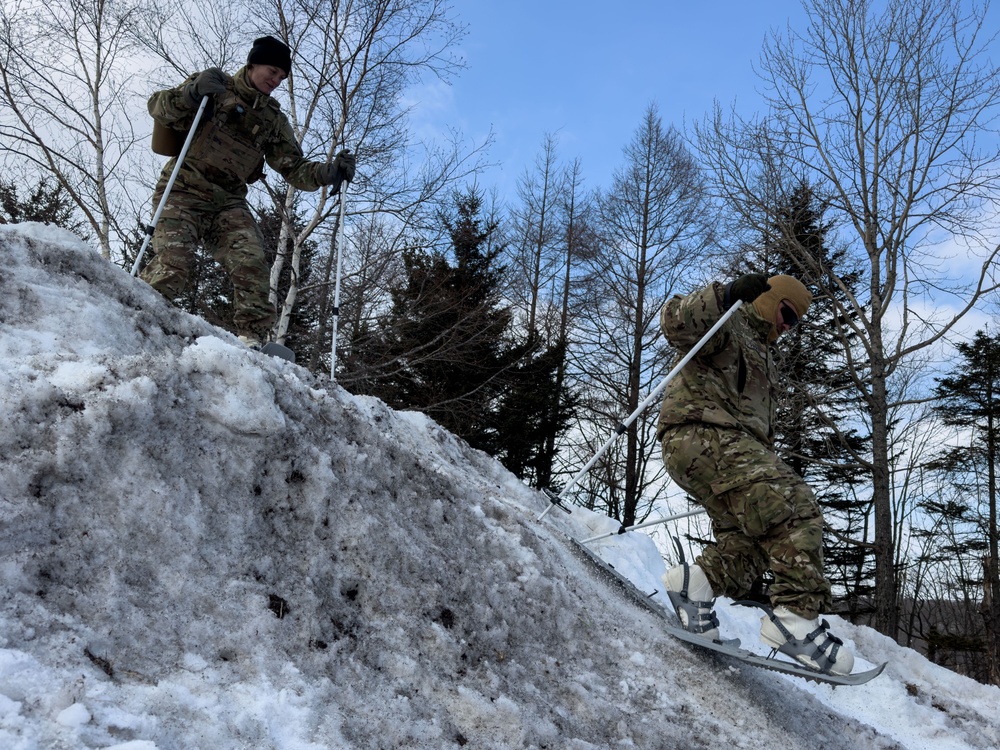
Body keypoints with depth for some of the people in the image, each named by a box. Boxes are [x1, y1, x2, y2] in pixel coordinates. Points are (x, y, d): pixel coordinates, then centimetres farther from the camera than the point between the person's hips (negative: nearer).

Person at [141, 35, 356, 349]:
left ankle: (252, 340, -22)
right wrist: (192, 93, -21)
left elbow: (293, 168, 13)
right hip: (183, 190, -4)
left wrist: (329, 172, -6)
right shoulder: (217, 88, 5)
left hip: (228, 202, 4)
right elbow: (159, 109, -1)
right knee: (172, 265, -23)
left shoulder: (274, 120, 18)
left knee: (252, 266, -19)